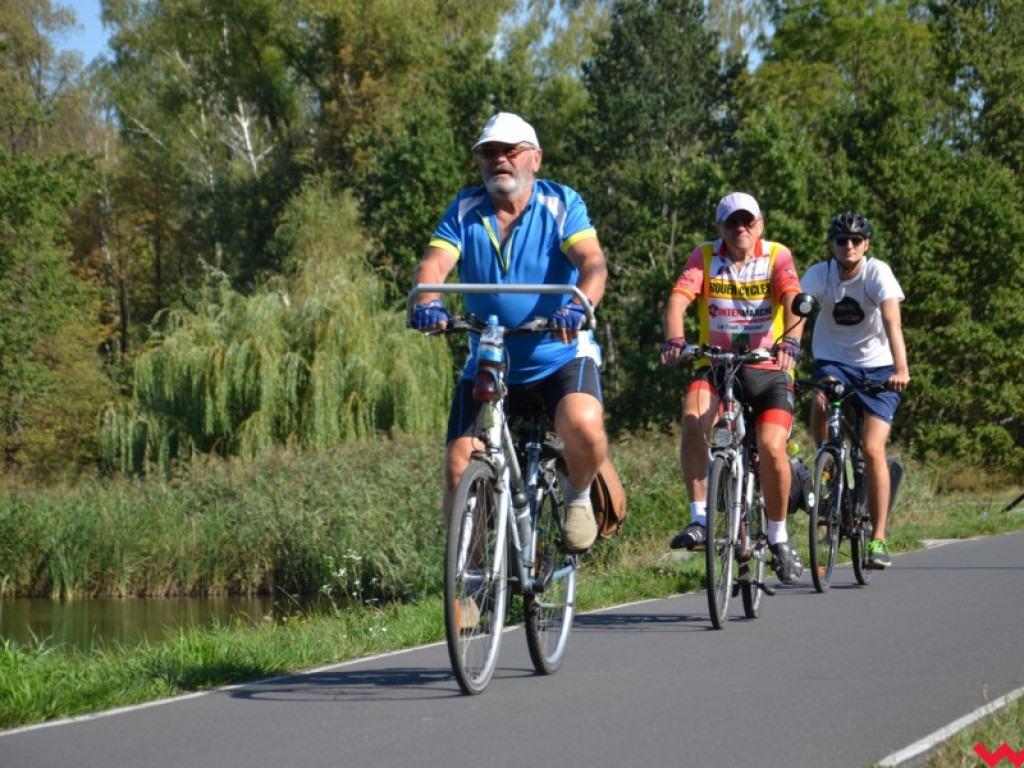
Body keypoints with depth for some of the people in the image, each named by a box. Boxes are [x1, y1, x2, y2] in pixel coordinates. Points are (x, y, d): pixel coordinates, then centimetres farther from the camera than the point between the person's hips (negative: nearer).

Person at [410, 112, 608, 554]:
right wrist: (427, 302, -38)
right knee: (459, 466, -8)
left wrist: (578, 304, -44)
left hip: (560, 355, -3)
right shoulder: (464, 211, 0)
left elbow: (592, 262, -22)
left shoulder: (561, 204, -7)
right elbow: (434, 264, -14)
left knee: (583, 425, -31)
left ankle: (579, 496, 0)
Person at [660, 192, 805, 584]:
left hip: (768, 368, -1)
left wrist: (790, 341, -40)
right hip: (716, 364, 1)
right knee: (693, 416, -31)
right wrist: (674, 340, -34)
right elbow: (678, 299, -14)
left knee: (772, 448, -20)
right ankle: (699, 518, -27)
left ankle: (779, 536, 3)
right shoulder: (704, 257, 1)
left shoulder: (777, 256, -3)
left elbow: (793, 301, -19)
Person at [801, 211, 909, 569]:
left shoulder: (878, 273, -17)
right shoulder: (819, 274, -11)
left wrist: (901, 369, -45)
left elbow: (892, 322, -31)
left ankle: (878, 539, -6)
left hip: (877, 367, -2)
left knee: (873, 449, -14)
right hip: (833, 361, 2)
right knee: (822, 404, -33)